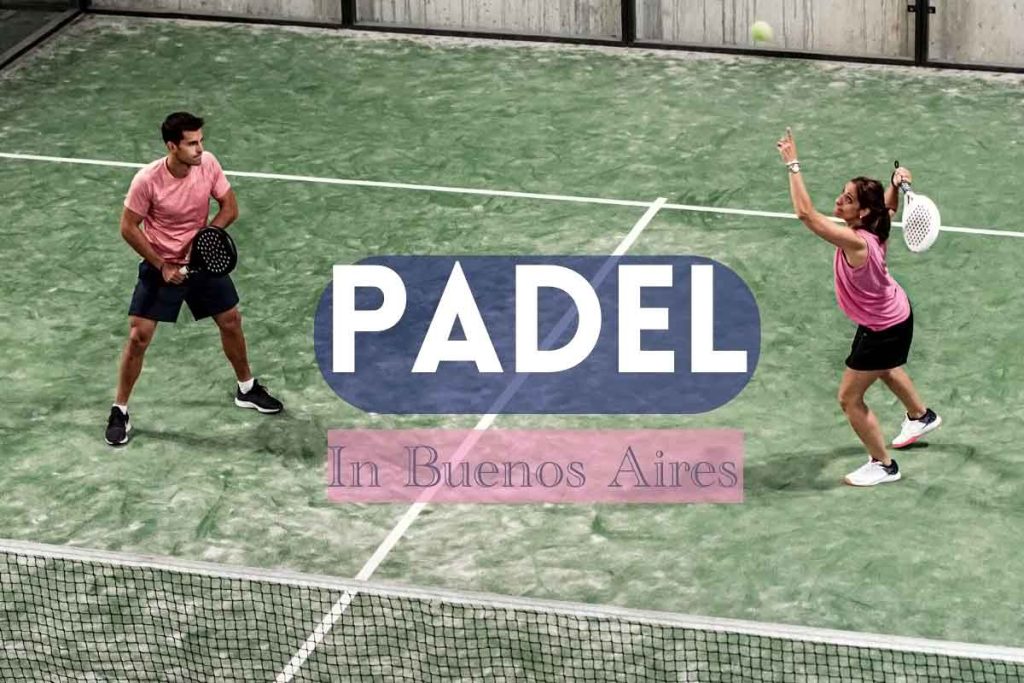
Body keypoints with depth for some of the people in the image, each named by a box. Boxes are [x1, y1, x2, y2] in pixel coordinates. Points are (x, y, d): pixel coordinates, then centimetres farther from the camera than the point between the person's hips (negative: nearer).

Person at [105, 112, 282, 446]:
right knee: (139, 336, -8)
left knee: (231, 321, 13)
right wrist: (162, 266, -18)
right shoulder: (148, 180, -26)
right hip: (160, 266, -4)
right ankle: (119, 411, 7)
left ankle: (246, 389, 36)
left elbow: (230, 207, -4)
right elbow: (128, 228, -16)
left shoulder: (208, 164, -15)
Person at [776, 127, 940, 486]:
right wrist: (896, 183, -9)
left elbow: (805, 213, -47)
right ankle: (921, 416, 65)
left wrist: (793, 164, -43)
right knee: (886, 369, 37)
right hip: (895, 313, 10)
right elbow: (890, 205, 11)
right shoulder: (875, 228, -15)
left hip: (883, 330, -10)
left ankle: (883, 465, 22)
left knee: (849, 398, 3)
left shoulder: (854, 241, -39)